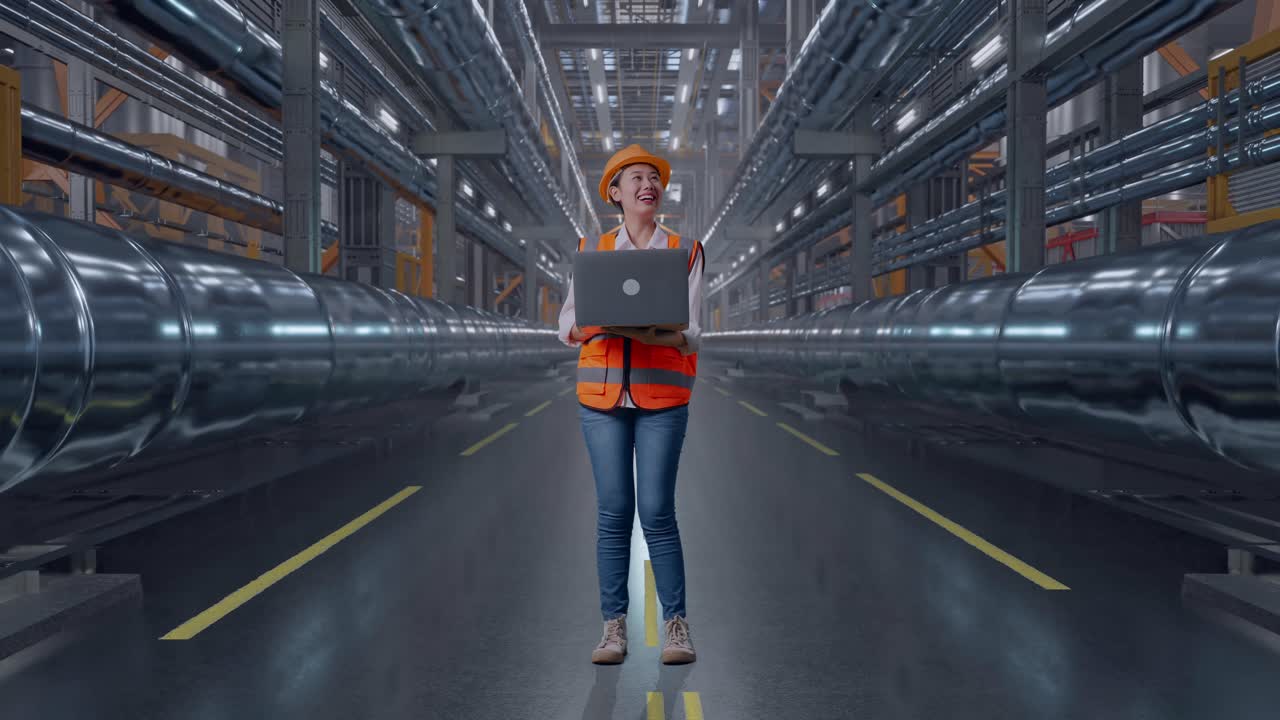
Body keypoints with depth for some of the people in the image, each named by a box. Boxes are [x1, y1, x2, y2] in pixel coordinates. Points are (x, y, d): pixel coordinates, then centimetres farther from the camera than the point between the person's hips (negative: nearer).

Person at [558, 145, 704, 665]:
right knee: (613, 511, 2)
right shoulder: (591, 250, 10)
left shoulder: (686, 251, 6)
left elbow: (692, 331, -1)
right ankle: (614, 627, 11)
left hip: (662, 394, -1)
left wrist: (657, 335, -22)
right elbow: (566, 323, 6)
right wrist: (594, 325, -17)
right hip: (602, 393, 1)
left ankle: (676, 624, 9)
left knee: (657, 511, -3)